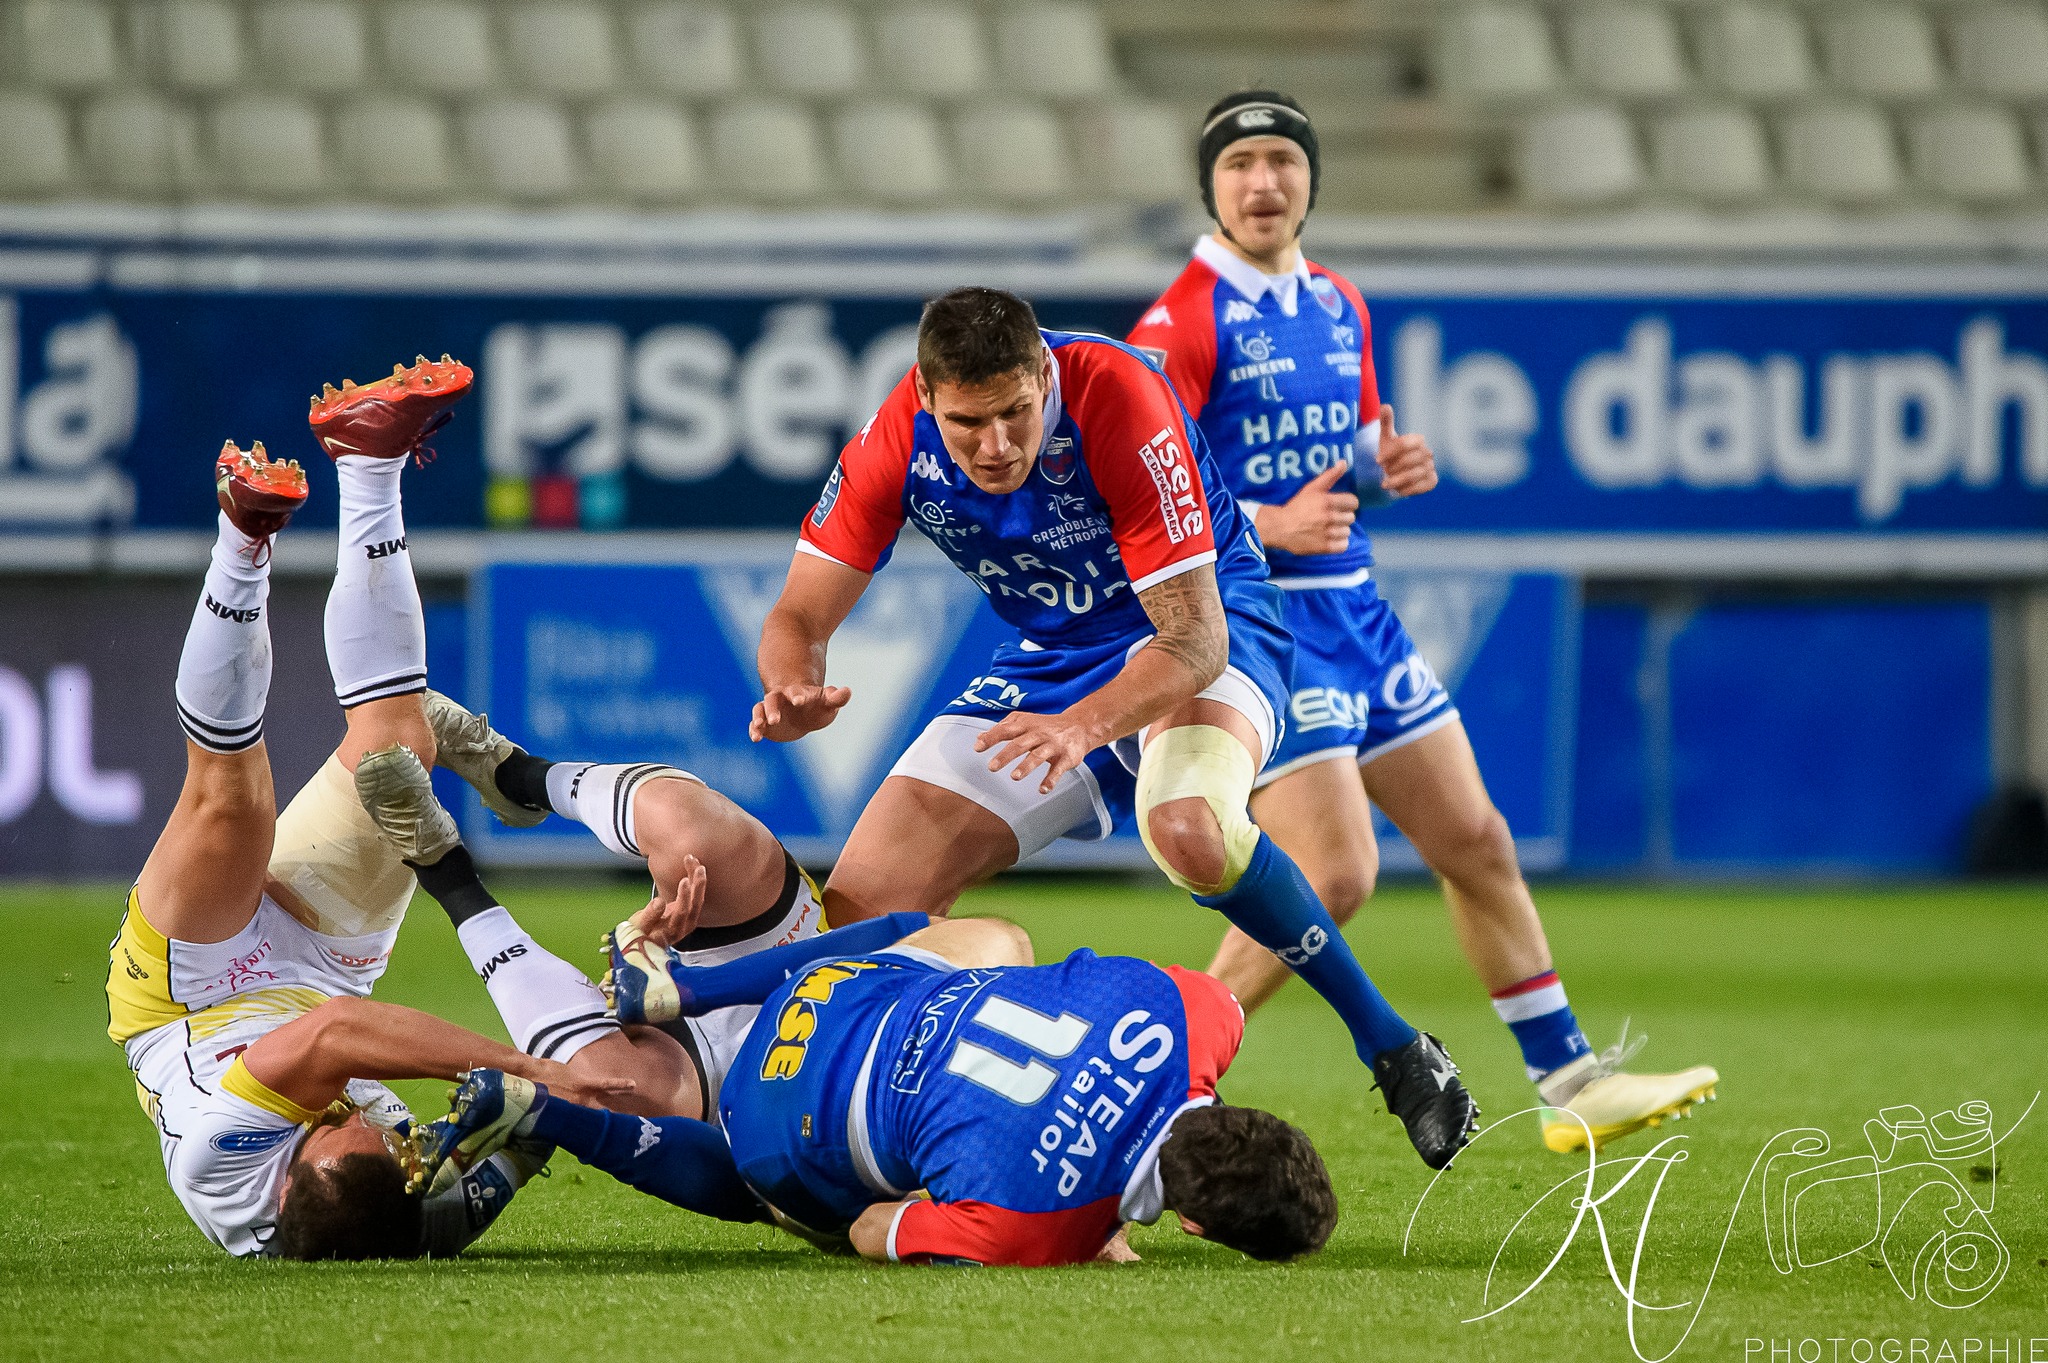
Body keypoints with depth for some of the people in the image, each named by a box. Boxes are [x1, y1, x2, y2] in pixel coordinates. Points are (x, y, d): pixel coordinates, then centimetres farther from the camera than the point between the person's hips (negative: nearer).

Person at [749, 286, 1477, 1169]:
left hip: (1200, 636, -5)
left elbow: (1194, 639, -32)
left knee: (1191, 830, -40)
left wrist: (1080, 727, -49)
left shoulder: (1118, 400, -31)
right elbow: (800, 616, -11)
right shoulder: (896, 442, -18)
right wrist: (794, 692, -36)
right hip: (1048, 658, 5)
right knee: (861, 913, -8)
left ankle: (1394, 1050, -21)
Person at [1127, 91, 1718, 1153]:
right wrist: (1263, 524, -27)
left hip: (1355, 612, 8)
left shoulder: (1338, 305, 12)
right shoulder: (1181, 322, -12)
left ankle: (1569, 1083, 22)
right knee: (1334, 877, -17)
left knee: (1476, 844, 11)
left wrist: (1389, 467, 2)